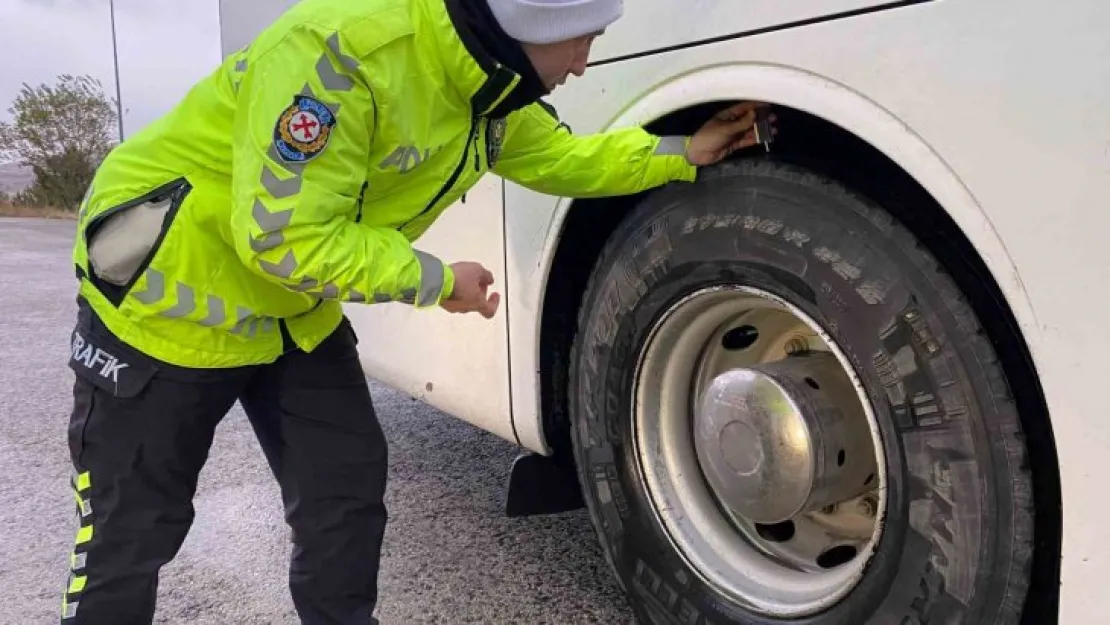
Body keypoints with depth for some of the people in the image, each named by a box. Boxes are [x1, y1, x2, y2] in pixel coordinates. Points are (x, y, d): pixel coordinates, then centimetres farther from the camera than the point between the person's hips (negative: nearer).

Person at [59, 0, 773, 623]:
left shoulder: (493, 90, -4)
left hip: (298, 309, 7)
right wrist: (436, 281, -22)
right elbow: (284, 236, -33)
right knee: (133, 530, 6)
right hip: (172, 295, -7)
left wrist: (684, 153, 7)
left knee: (348, 490, 8)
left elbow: (564, 159, 13)